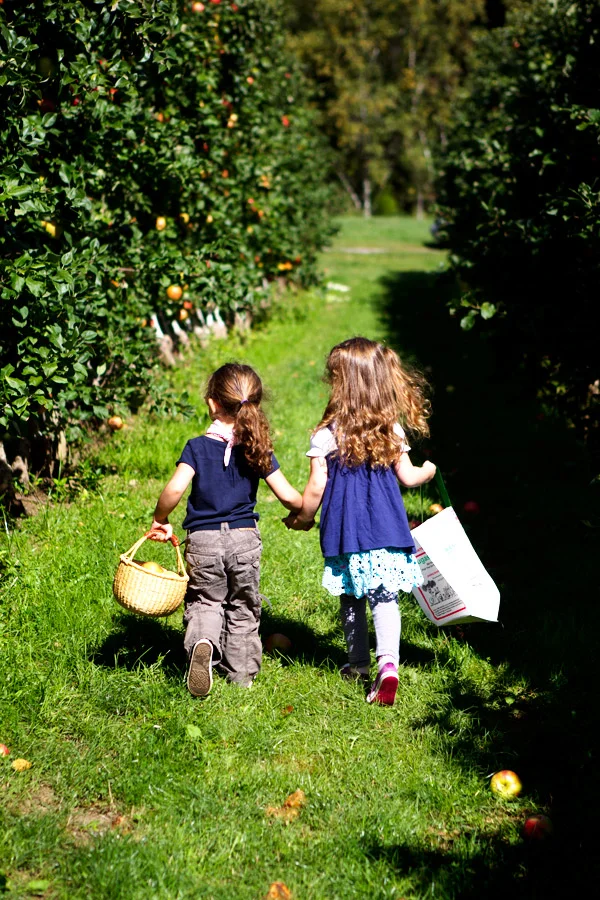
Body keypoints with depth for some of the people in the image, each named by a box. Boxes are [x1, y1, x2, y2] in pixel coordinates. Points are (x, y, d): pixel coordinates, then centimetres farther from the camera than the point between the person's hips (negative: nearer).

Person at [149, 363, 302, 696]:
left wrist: (160, 521, -2)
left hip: (203, 540, -1)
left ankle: (202, 641, -17)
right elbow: (287, 495, -2)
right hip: (245, 538, 2)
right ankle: (241, 673, 23)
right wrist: (304, 512, 19)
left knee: (205, 602, 14)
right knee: (243, 607, 18)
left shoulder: (197, 447, -6)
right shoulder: (258, 450, -1)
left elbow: (175, 489, -19)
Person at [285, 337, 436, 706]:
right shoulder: (392, 430, 0)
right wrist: (428, 471, 29)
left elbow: (316, 488, -6)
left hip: (345, 528, -1)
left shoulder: (327, 435, -9)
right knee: (385, 599, 1)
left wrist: (302, 518, 11)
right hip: (387, 525, 2)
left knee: (352, 600, 15)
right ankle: (388, 663, -16)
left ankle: (359, 664, 28)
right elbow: (407, 477, 6)